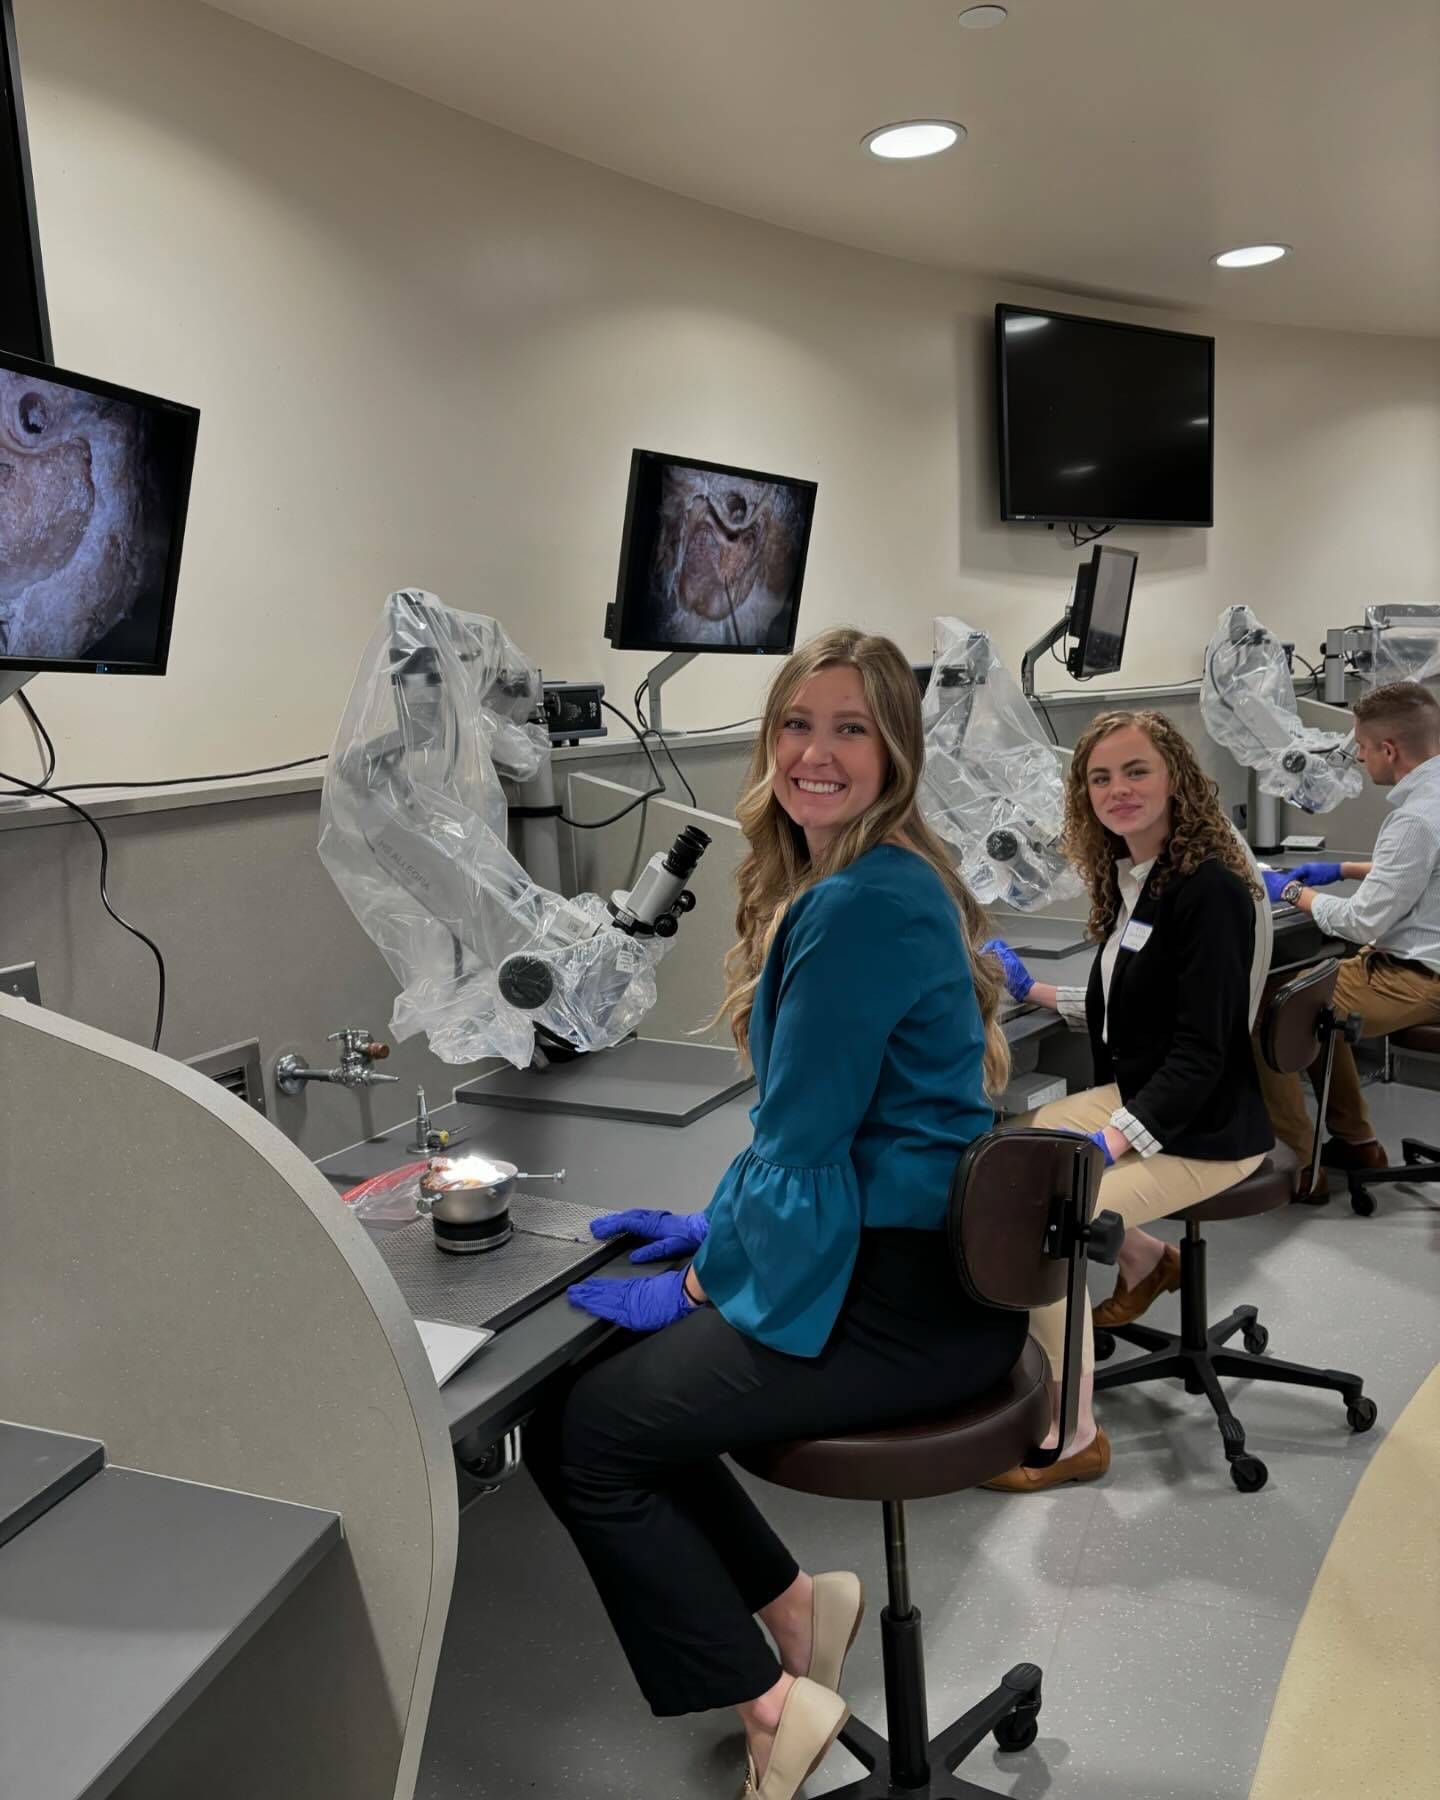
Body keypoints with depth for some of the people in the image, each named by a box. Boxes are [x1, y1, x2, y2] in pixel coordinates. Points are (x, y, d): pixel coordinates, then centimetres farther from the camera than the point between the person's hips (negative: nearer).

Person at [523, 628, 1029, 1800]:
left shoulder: (861, 904, -21)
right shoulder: (876, 879, 10)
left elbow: (802, 1142, -19)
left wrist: (701, 1282, -6)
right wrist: (718, 1227, 13)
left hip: (903, 1307, -10)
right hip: (916, 1260, 10)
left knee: (574, 1432, -2)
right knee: (606, 1365, 17)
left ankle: (773, 1705, 9)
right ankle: (797, 1604, 23)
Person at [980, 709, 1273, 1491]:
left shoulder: (1210, 889, -21)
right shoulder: (1128, 877, 5)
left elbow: (1201, 1051, -25)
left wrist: (1110, 1142, -33)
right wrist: (1036, 992, 18)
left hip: (1204, 1130, -9)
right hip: (1140, 1097, 9)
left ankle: (1073, 1437, -7)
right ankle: (1143, 1258, 26)